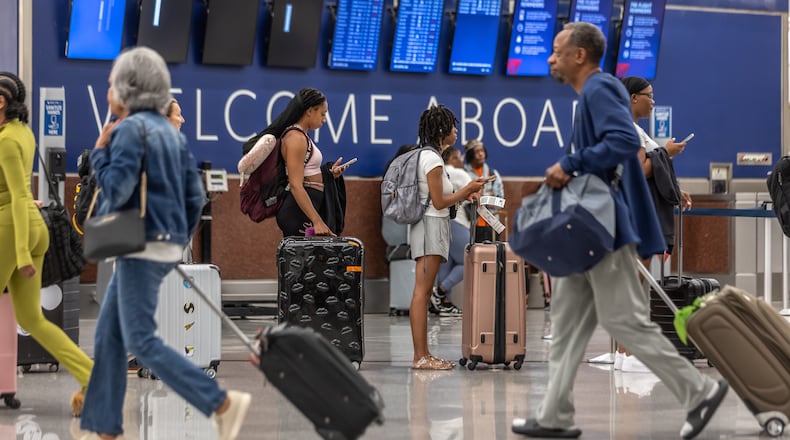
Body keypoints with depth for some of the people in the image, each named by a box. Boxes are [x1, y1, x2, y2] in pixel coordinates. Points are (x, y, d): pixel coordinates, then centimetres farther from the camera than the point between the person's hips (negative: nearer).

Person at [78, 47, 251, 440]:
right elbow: (195, 196, 12)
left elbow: (117, 190, -20)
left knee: (142, 342, -9)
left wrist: (100, 153, -5)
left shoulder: (130, 129, -12)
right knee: (108, 337, 12)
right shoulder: (171, 132, 14)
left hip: (141, 246, -9)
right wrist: (176, 243, 19)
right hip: (165, 246, 9)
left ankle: (223, 403, -14)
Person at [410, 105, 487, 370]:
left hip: (431, 227, 10)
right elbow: (439, 202, -14)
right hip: (431, 226, -10)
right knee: (422, 291, -11)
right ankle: (420, 356, -12)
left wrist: (465, 194, 15)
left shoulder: (427, 156, 17)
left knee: (423, 292, 7)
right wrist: (468, 189, -5)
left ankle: (423, 355, 7)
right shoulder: (432, 159, -13)